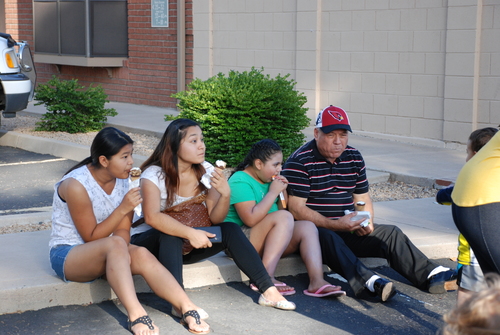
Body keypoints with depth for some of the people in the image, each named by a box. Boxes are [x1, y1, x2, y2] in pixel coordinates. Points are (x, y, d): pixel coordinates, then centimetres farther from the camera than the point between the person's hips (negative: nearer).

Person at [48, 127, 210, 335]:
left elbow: (123, 229, -5)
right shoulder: (76, 185, -20)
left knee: (142, 255, -27)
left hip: (105, 253, 6)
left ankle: (187, 308, -37)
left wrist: (122, 255, -26)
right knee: (115, 244, -37)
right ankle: (136, 315, -49)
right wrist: (124, 208, -24)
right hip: (67, 255, -6)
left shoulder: (121, 180, 0)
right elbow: (91, 237, -17)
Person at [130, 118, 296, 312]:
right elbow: (152, 217, -34)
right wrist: (190, 233, -42)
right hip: (150, 241, -5)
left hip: (184, 245, 5)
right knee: (169, 237, -37)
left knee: (230, 230, -15)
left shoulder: (206, 171, -3)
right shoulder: (154, 175, -18)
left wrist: (225, 194, -27)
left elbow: (215, 218, -7)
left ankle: (268, 291, -19)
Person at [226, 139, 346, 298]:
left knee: (308, 227, -7)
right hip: (240, 241, -9)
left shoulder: (268, 180, 12)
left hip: (268, 240, 9)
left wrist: (283, 191, 1)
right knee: (284, 217, -28)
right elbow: (251, 219, -27)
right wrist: (273, 193, -20)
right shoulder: (240, 182, -14)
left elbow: (282, 208, 20)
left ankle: (317, 281, -27)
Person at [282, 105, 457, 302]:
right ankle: (369, 282, -56)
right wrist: (335, 225, -24)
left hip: (348, 229, 7)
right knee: (328, 238, -38)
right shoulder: (300, 162, -11)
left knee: (390, 233, -8)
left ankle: (431, 275, -17)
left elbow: (363, 198, 18)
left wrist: (367, 220, -5)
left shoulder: (354, 158, 10)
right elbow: (296, 208, -18)